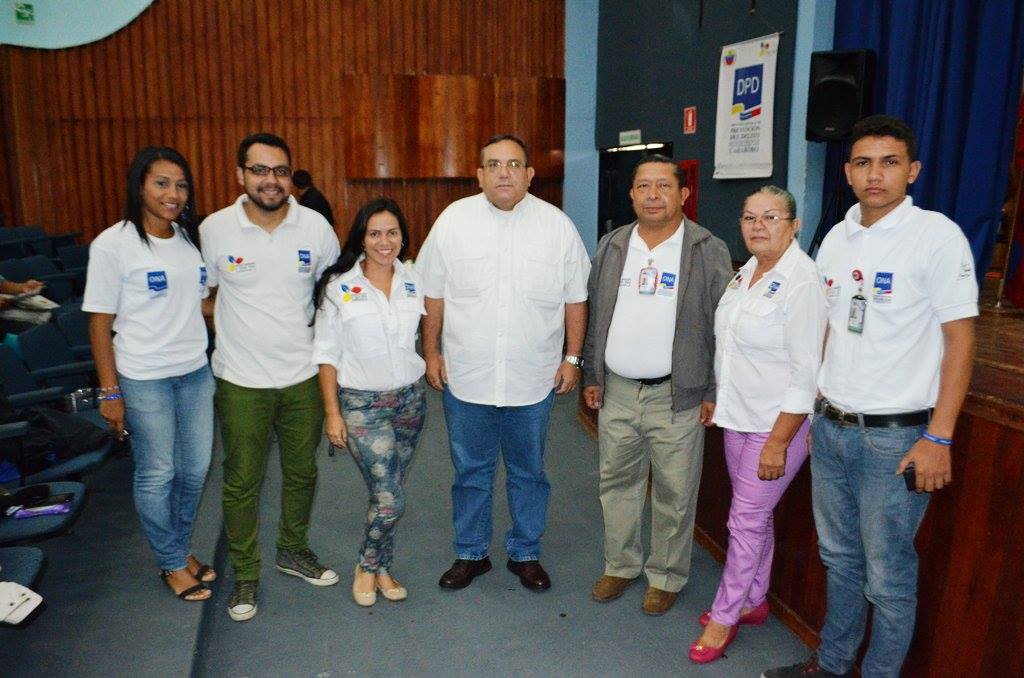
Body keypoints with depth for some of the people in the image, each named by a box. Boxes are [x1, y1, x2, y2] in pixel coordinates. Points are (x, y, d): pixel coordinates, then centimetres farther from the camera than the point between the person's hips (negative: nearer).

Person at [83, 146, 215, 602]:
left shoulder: (190, 239, 5)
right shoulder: (113, 245, -11)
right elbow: (100, 322, -9)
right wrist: (109, 392, -10)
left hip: (196, 371, 6)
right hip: (144, 378, -5)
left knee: (195, 468, 14)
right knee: (157, 474, 8)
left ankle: (181, 547, 37)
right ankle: (171, 563, 28)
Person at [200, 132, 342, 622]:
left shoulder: (315, 227, -5)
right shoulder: (214, 229, -7)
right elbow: (203, 294, 7)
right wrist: (235, 333, 1)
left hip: (304, 375, 2)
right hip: (241, 380, -1)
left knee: (302, 472, 17)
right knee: (242, 481, 9)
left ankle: (293, 550, 40)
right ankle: (245, 573, 28)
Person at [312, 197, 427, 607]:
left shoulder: (414, 281, 2)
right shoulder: (338, 287, -8)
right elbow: (327, 354, -5)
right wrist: (332, 413, -6)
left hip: (409, 399, 4)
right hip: (362, 404, -4)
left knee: (388, 492, 14)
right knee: (389, 500, -8)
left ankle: (379, 568, 34)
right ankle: (368, 567, 21)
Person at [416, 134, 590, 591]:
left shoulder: (557, 224, -3)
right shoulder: (453, 219, -2)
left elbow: (576, 298, 3)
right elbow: (432, 293, 3)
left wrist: (573, 357, 2)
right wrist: (431, 353, 2)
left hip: (533, 379, 0)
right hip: (465, 377, 0)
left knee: (528, 472, 14)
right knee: (471, 471, 14)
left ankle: (525, 553, 33)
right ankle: (470, 553, 33)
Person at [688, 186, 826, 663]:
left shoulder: (801, 281, -18)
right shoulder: (745, 273, 7)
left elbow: (805, 373, -19)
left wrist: (778, 442, -20)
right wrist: (717, 402, 14)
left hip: (778, 424, -7)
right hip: (738, 417, 8)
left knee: (747, 520, 2)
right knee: (755, 516, 19)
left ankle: (724, 616, 18)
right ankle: (752, 601, 35)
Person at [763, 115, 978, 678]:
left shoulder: (937, 236, -10)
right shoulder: (836, 238, 7)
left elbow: (960, 339, -11)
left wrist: (939, 437, -14)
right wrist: (818, 409, 14)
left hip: (896, 436, -6)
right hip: (831, 426, 6)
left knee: (887, 576, 7)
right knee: (839, 557, 20)